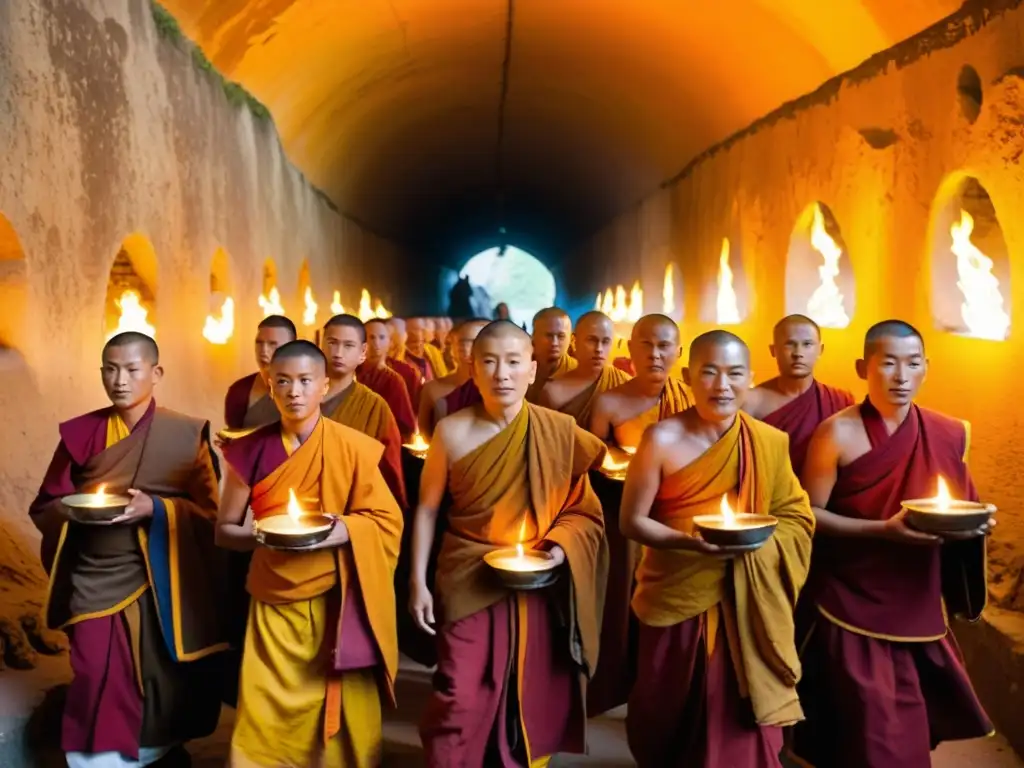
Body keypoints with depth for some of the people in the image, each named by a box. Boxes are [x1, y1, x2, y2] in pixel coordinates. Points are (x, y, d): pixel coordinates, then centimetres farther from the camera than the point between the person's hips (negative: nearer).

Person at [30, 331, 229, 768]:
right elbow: (44, 507, 8)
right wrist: (73, 509, -14)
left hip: (161, 583, -1)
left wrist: (155, 508, -19)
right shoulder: (80, 433, 4)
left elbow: (210, 510, -2)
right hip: (96, 581, 1)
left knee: (164, 685, 6)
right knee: (99, 690, 0)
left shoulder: (188, 434, -2)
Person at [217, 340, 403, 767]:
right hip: (275, 602, 1)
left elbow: (387, 521, -2)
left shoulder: (354, 447, -6)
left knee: (342, 716, 5)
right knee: (268, 720, 3)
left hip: (338, 601, -1)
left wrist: (343, 530, -20)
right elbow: (224, 531, 5)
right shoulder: (251, 451, 0)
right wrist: (258, 535, -16)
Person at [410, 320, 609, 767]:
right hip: (469, 582, -1)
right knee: (461, 701, 0)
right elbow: (427, 509, 0)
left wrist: (560, 549, -14)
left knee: (532, 700, 13)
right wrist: (418, 581, -1)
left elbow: (583, 510, 3)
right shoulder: (452, 432, -8)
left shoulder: (560, 432, -6)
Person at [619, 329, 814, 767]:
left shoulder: (770, 442, -2)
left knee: (741, 725, 9)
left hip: (746, 604, 2)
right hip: (678, 598, -1)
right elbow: (632, 521, -8)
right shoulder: (663, 439, -11)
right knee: (667, 721, 16)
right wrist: (689, 541, -24)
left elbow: (797, 518, 5)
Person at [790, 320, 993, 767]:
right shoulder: (838, 434, -12)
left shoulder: (950, 434, 2)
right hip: (852, 611, -4)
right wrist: (883, 529, -22)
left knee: (913, 730, 16)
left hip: (920, 609, 4)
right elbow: (809, 514, -10)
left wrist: (971, 525, -9)